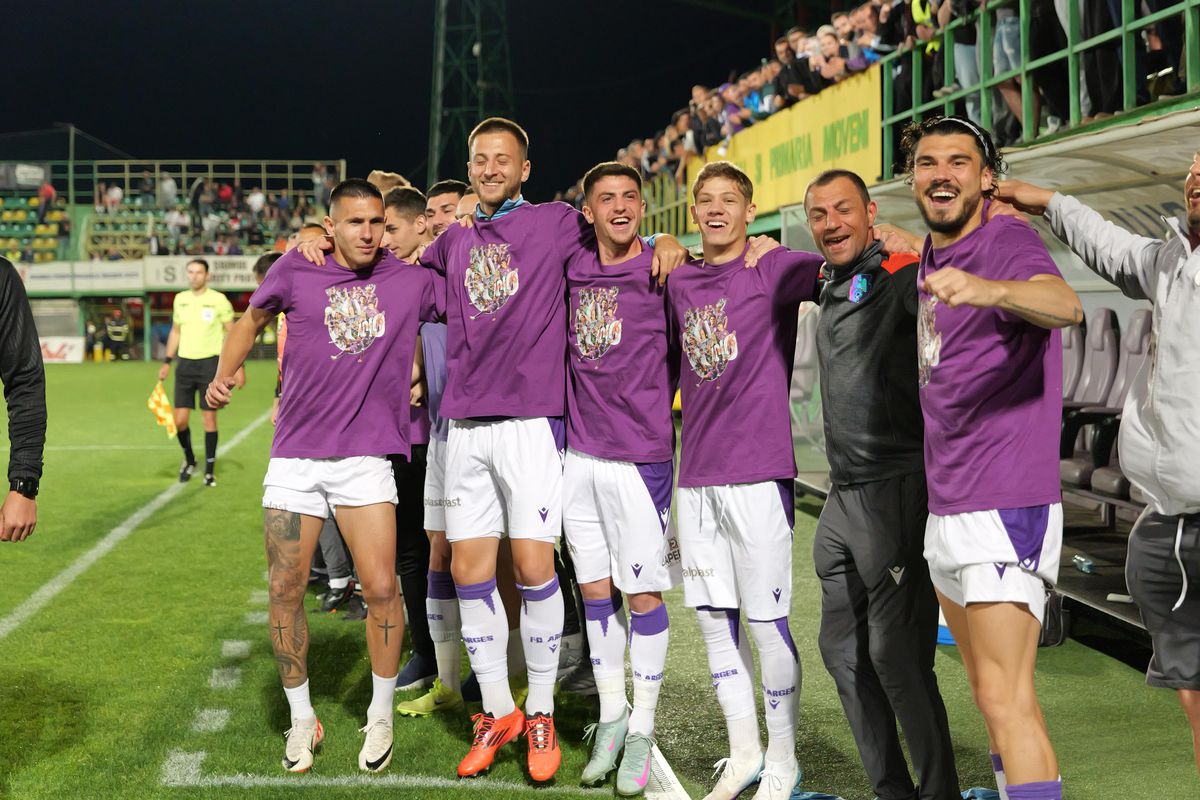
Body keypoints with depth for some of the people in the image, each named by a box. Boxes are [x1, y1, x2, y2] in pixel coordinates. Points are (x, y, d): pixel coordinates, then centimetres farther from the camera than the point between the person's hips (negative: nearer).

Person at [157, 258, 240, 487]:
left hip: (210, 363, -4)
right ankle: (189, 460, 25)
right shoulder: (180, 299, 8)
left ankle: (209, 470, 9)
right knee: (180, 420, 0)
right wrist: (167, 362, 14)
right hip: (185, 364, 4)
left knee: (209, 417, -2)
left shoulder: (218, 300, -5)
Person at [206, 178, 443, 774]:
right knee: (285, 592, 3)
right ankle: (301, 719, 22)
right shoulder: (296, 271, 2)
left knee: (380, 589, -7)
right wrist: (223, 375, 7)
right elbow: (253, 319, 19)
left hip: (366, 456, -1)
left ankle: (380, 717, 15)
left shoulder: (414, 282, 2)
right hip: (294, 456, 1)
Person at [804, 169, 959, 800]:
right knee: (843, 651, 13)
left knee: (896, 654, -5)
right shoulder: (832, 288, 16)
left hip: (895, 492, -9)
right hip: (843, 498, 9)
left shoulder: (900, 276, -11)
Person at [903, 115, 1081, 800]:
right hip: (946, 509, 9)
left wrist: (992, 289, -56)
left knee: (1006, 699, -11)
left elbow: (1065, 306, -38)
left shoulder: (1008, 240, -13)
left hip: (1007, 508, -9)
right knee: (991, 692, 16)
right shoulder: (931, 257, 14)